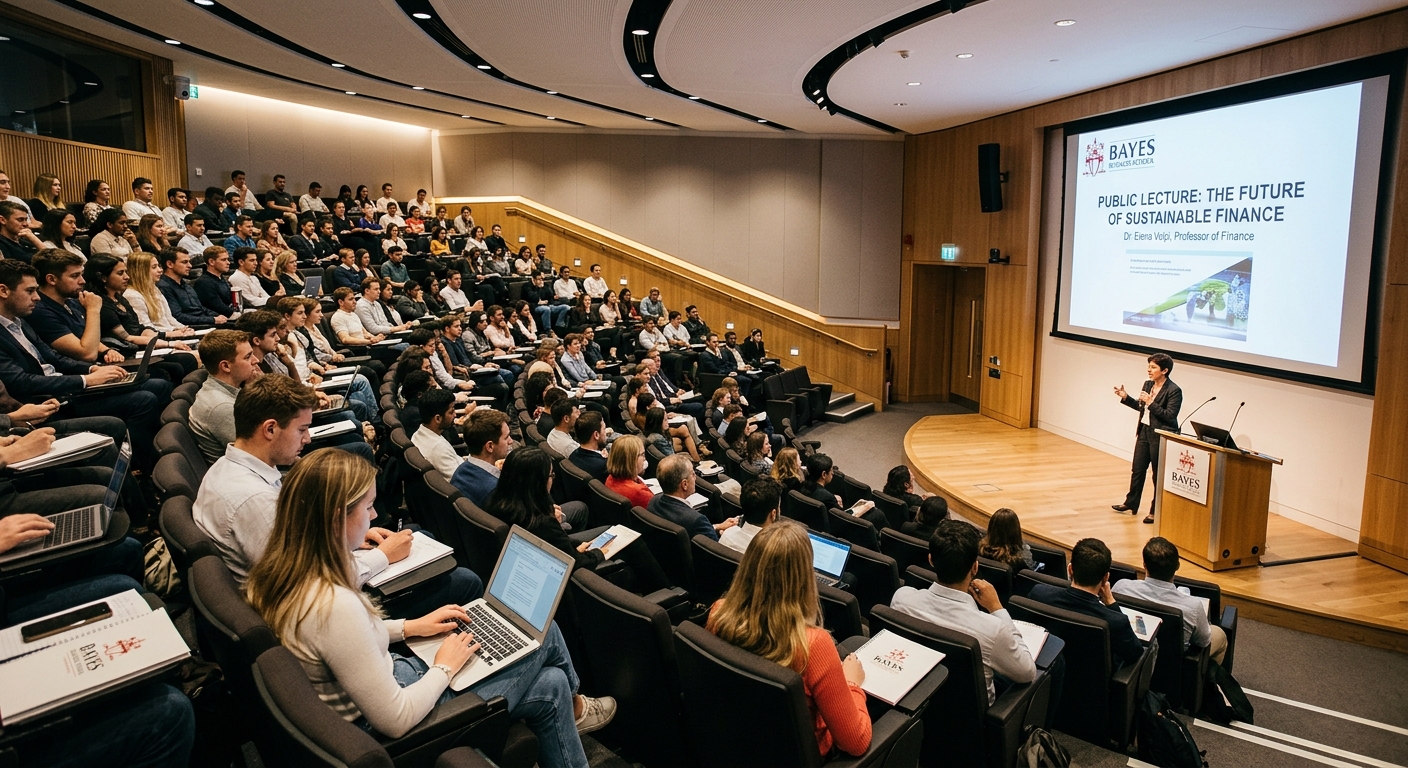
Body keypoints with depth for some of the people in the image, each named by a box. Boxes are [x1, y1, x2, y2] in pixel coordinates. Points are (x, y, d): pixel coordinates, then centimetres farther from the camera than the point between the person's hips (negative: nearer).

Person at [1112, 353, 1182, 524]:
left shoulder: (1174, 391, -16)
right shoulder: (1147, 385, 6)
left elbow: (1170, 416, -20)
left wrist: (1151, 403, -25)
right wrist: (1125, 397, 6)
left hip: (1160, 436, -7)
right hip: (1144, 432, 7)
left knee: (1159, 475, 5)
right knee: (1137, 470, 16)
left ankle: (1156, 511, 16)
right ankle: (1131, 503, 30)